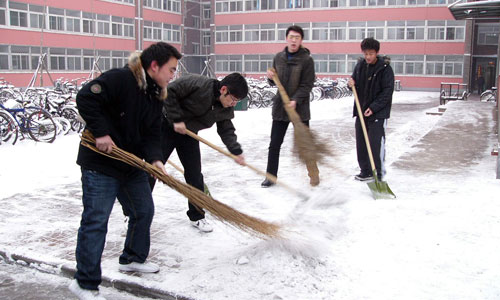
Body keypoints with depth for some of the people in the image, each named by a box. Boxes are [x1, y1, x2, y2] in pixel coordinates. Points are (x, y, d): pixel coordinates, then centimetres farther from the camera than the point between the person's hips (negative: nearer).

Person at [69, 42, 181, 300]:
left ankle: (133, 259, 39)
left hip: (132, 164, 9)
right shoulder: (119, 79, -20)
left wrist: (155, 159, -13)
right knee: (95, 222, -3)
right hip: (100, 165, -9)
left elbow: (152, 134, 4)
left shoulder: (155, 96, 7)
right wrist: (101, 132, -26)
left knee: (144, 211, 17)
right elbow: (85, 98, -27)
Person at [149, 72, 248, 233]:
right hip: (167, 127, -5)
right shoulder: (198, 84, -28)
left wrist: (236, 151, -18)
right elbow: (169, 92, -26)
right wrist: (177, 119, -27)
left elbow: (226, 131, -3)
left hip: (189, 134, 6)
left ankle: (197, 216, 18)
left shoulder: (225, 110, -8)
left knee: (195, 174, 3)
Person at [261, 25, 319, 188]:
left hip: (300, 108, -4)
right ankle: (271, 176, 19)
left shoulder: (307, 60, -8)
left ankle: (314, 174, 23)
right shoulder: (278, 57, 6)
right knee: (274, 145, 7)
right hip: (279, 107, 4)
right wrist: (270, 77, -6)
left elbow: (307, 85, -12)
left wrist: (295, 100, -25)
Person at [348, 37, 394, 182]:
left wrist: (373, 108, -19)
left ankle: (378, 174, 2)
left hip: (378, 112, -6)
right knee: (361, 143, 10)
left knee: (376, 144, -7)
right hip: (361, 110, 6)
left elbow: (387, 92, -12)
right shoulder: (360, 65, 6)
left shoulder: (385, 68, -10)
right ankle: (366, 171, 23)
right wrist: (352, 84, -7)